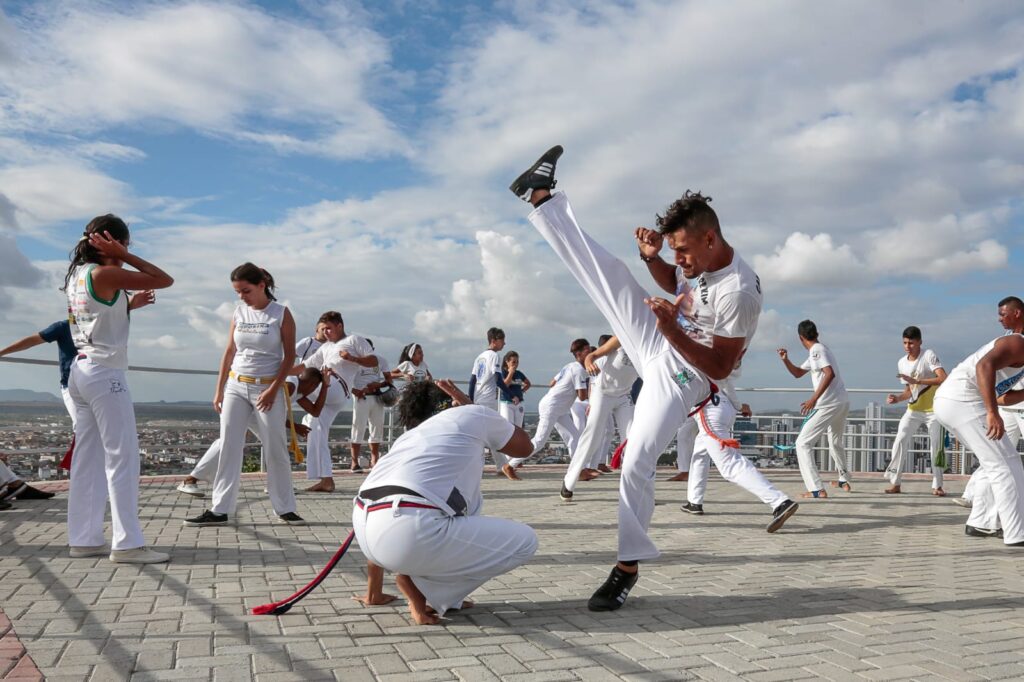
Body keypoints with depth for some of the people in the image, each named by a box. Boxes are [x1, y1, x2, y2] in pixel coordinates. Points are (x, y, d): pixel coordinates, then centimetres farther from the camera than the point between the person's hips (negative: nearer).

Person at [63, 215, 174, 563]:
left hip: (82, 371, 9)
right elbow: (165, 280, -14)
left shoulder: (77, 274, 13)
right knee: (122, 458, -7)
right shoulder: (105, 274, -13)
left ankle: (83, 539, 16)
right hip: (104, 373, -9)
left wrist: (129, 303, 12)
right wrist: (124, 257, -10)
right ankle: (127, 543, -5)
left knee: (88, 458, 11)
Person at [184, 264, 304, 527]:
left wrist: (273, 389, -13)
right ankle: (220, 510, 7)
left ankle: (285, 509, 12)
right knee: (228, 448, 1)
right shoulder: (238, 313, 7)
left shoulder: (281, 314, -5)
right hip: (236, 387, 4)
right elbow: (229, 352, 10)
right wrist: (219, 389, 7)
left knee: (276, 451, 1)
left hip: (268, 388, -3)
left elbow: (289, 355, -6)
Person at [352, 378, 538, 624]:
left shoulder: (408, 437, 35)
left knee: (470, 502, 33)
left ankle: (444, 597, 26)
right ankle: (422, 587, 7)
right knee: (525, 541, 8)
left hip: (364, 531, 9)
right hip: (409, 533, -8)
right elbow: (525, 446, 35)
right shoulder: (472, 415, 18)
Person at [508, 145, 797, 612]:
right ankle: (541, 196, 13)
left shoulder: (739, 292, -28)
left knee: (636, 464, -16)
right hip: (660, 344, 8)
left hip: (680, 377, -8)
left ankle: (628, 567, -1)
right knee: (605, 270, 0)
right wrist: (653, 259, -2)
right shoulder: (707, 260, -3)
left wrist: (672, 330, -36)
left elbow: (719, 369, -25)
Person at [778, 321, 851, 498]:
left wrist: (813, 399, -26)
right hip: (843, 403, 10)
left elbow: (830, 374, -24)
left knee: (803, 444, -7)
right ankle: (844, 481, 45)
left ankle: (817, 489, -16)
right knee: (835, 442, 31)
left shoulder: (817, 350, -10)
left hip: (828, 405, -10)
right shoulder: (815, 352, 19)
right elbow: (798, 373, 27)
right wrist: (786, 360, 12)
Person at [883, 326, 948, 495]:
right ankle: (895, 483, -7)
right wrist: (897, 398, -10)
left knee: (937, 446, 0)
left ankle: (937, 485, 15)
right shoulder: (902, 363, 2)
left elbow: (943, 378, -27)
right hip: (913, 410, 4)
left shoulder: (929, 355, -14)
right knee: (900, 441, -11)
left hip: (934, 409, -4)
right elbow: (910, 390, 9)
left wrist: (917, 381, -33)